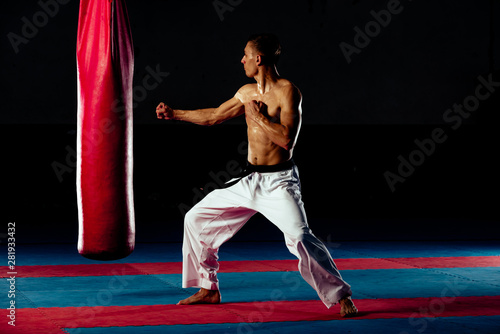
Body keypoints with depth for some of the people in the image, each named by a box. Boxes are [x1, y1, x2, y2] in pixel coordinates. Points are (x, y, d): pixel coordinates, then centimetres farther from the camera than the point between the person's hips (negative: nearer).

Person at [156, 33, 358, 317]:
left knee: (300, 238, -26)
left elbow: (287, 139, -26)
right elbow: (214, 116, 22)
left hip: (279, 182, -8)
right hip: (249, 181, 8)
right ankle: (208, 290, 24)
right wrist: (174, 114, 27)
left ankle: (342, 297, -13)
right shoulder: (247, 93, 8)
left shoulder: (287, 91, -14)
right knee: (196, 219, 11)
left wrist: (257, 114, -17)